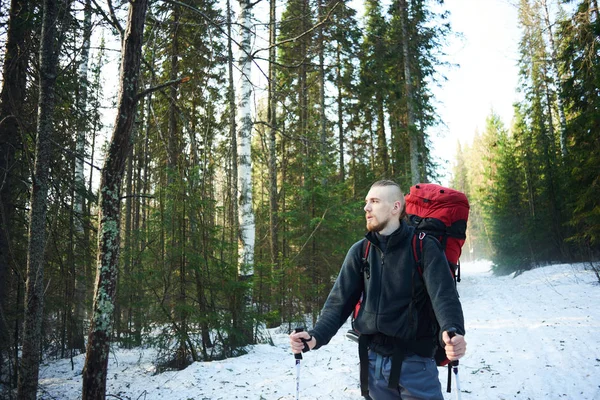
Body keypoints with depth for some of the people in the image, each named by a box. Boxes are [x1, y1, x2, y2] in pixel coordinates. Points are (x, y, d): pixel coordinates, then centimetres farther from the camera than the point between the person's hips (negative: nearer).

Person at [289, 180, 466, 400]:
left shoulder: (425, 247, -8)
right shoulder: (360, 251, 4)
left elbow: (444, 295, -18)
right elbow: (339, 301, 2)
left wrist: (452, 331, -38)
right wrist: (316, 336, -14)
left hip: (414, 361, -3)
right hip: (373, 362, 4)